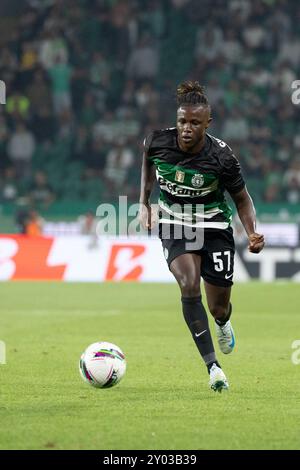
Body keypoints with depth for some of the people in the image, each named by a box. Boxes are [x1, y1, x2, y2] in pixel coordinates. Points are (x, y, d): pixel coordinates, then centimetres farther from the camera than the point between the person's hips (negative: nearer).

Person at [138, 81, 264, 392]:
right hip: (174, 226, 0)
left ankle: (223, 323, 47)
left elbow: (242, 199, -6)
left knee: (219, 308, 4)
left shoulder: (221, 156, -20)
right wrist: (144, 204, 10)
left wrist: (252, 234, -21)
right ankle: (213, 366, -24)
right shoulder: (158, 142, -15)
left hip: (214, 227, 0)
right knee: (189, 286, -27)